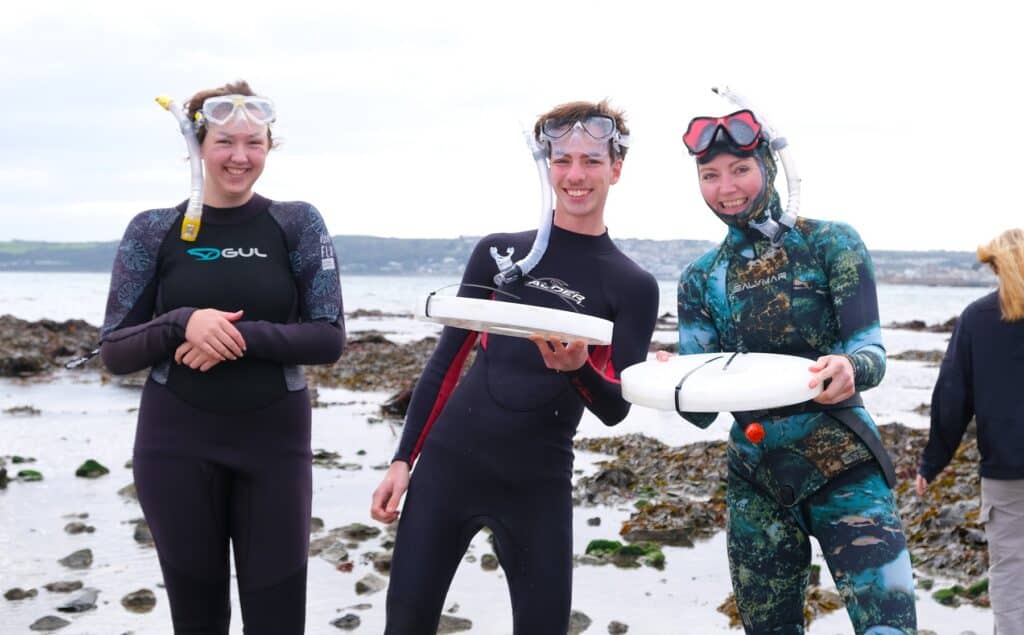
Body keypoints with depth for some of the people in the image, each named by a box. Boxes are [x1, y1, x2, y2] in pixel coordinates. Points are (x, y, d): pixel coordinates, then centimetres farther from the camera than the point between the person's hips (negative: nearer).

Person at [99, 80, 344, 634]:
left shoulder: (297, 224, -1)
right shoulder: (154, 231, 0)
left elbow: (329, 339, -4)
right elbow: (114, 350, -1)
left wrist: (243, 336, -18)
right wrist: (182, 323, -19)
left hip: (274, 442, 0)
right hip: (177, 444, 1)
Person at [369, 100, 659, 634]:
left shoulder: (634, 286, 1)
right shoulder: (500, 252, 4)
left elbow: (615, 409, -3)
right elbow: (446, 361, 8)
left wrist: (577, 367, -25)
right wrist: (402, 459, 3)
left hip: (538, 487, 0)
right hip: (447, 465, 1)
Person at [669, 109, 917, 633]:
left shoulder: (829, 243, -1)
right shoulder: (700, 280, 8)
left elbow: (871, 351, -10)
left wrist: (848, 368, -33)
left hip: (844, 470, -4)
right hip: (756, 481, 4)